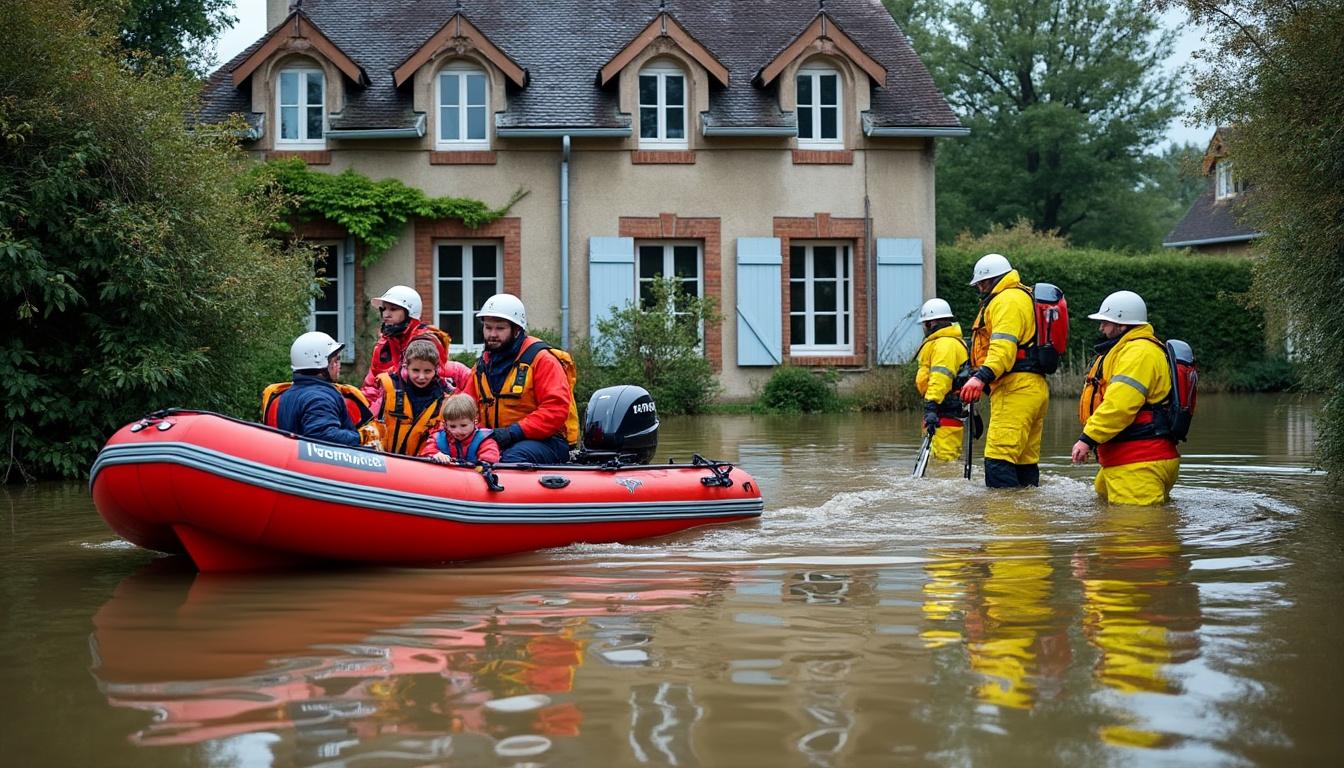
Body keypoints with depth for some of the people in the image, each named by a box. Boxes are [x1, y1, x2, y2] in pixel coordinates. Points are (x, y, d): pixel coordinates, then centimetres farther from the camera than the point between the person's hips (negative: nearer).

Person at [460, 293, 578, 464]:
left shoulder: (542, 359, -5)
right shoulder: (482, 365, 17)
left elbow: (556, 409, -14)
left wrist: (515, 432, -22)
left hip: (546, 441, -6)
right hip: (495, 442, 6)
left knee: (512, 457, -37)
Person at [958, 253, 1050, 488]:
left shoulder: (1006, 300, -7)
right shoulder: (1025, 298, 27)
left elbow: (1004, 345, -22)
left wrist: (982, 377, -34)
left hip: (1015, 389, -11)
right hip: (1034, 387, 11)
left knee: (998, 460, -18)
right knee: (1025, 462, 12)